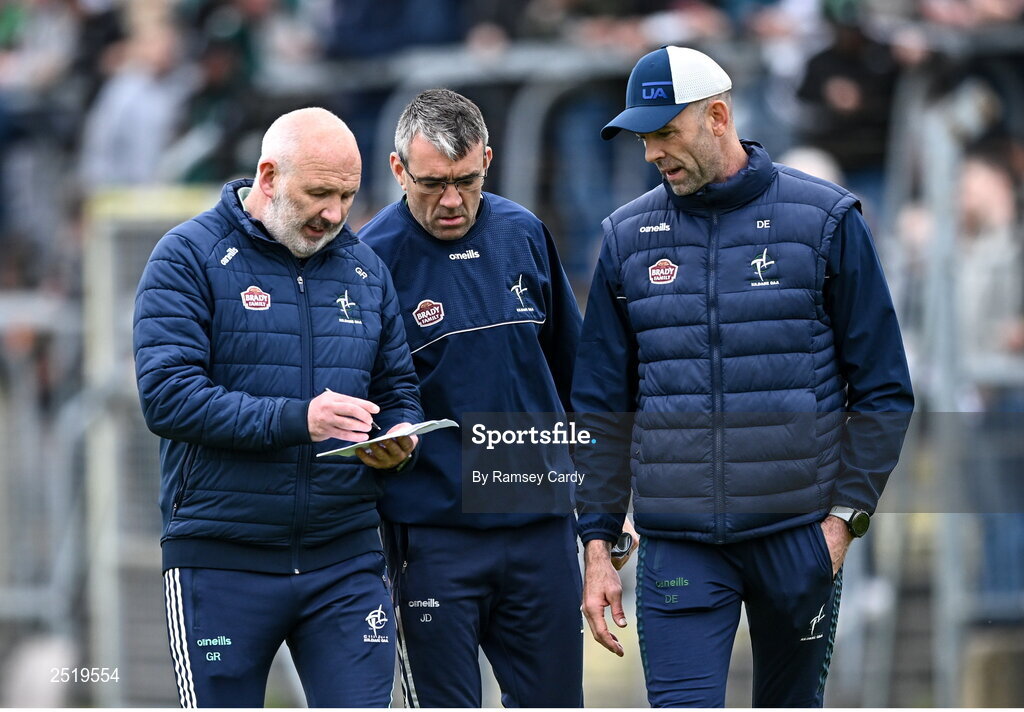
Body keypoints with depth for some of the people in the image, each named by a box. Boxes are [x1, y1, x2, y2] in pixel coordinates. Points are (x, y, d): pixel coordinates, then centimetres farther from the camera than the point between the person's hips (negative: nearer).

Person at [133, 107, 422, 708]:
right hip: (222, 562, -3)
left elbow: (400, 389, 19)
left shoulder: (365, 268, 13)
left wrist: (399, 441, -7)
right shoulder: (190, 257, -4)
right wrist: (297, 420, -26)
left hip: (346, 559, 4)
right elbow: (167, 396, -16)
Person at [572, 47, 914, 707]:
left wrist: (846, 513, -6)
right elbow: (602, 409, 11)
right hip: (677, 545, 1)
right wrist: (598, 541, 4)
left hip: (798, 532, -1)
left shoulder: (825, 219, -1)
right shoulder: (629, 237, 7)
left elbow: (883, 389, 1)